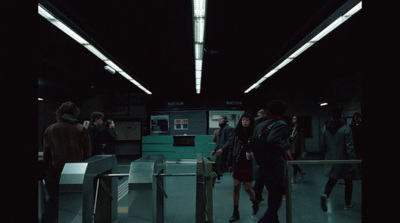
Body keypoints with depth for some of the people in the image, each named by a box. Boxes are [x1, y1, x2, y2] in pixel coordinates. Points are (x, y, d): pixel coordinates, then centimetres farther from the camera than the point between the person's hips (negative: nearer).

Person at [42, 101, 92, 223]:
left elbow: (46, 153, 5)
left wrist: (46, 169, 15)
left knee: (53, 200, 11)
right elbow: (88, 152, -1)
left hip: (54, 173, 1)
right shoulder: (81, 129, -4)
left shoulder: (50, 129, 0)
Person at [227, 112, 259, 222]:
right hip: (238, 164, 3)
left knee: (248, 188, 4)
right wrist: (230, 164, 7)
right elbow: (233, 148, 6)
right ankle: (235, 213, 16)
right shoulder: (237, 133, 2)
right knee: (236, 187, 4)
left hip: (249, 165, -3)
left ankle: (255, 202, 38)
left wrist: (253, 154, -24)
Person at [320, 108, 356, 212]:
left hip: (330, 160, 4)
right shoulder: (346, 128, -14)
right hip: (343, 160, -3)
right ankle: (347, 204, 25)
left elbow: (323, 145, 6)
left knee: (332, 179, 18)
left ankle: (325, 194, -8)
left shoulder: (325, 128, -2)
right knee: (348, 181, 16)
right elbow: (349, 147, -15)